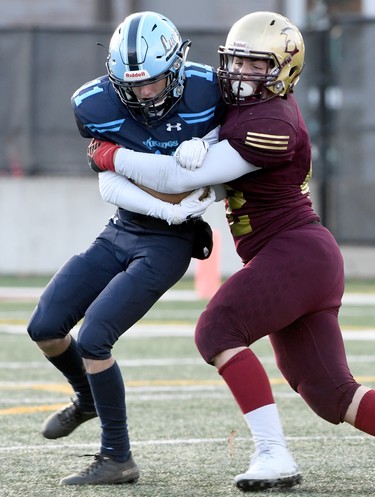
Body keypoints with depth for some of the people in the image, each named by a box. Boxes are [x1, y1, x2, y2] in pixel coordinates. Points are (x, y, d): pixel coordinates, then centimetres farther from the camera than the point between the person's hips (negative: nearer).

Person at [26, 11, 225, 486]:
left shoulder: (205, 90, -19)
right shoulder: (96, 106, -15)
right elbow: (117, 186, -12)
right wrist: (172, 207, -25)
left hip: (168, 244, -4)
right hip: (120, 232, 4)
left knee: (93, 339, -16)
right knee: (44, 328, 3)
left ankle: (117, 460, -2)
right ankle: (88, 399, 35)